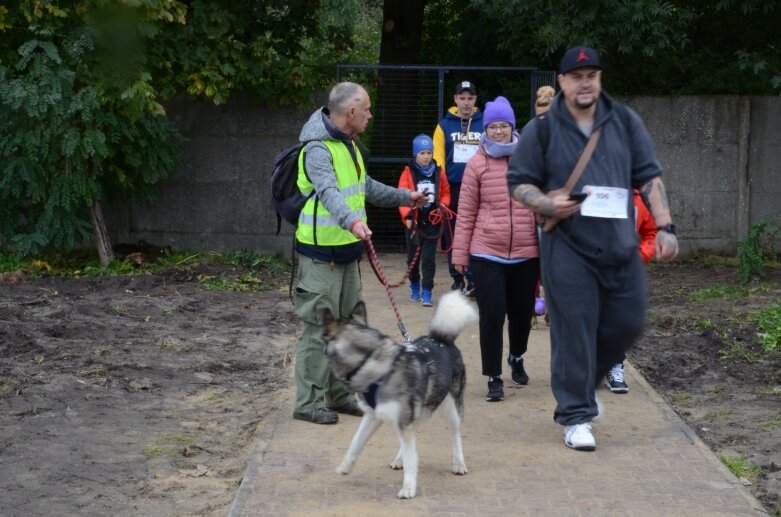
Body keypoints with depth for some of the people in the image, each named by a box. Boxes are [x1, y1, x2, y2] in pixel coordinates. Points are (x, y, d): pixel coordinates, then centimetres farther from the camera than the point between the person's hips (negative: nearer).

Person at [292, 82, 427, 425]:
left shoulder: (348, 145, 15)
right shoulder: (318, 149, -19)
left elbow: (365, 187, 30)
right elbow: (328, 192, -36)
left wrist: (405, 197, 37)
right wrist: (352, 221, -53)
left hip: (347, 251, 10)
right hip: (321, 255, -10)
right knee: (319, 329, -6)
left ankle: (338, 395, 26)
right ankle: (308, 403, 1)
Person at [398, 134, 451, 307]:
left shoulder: (439, 173, 2)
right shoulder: (408, 173, -6)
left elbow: (445, 193, 13)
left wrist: (443, 204, -8)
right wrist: (407, 215, -28)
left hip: (433, 222, 0)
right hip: (414, 223, 0)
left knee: (429, 258, -4)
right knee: (413, 257, 14)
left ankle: (427, 291, -1)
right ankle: (415, 286, 34)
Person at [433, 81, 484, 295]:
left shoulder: (484, 124, 5)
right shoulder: (444, 125, 5)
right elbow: (438, 159, 2)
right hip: (452, 187, 1)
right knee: (452, 235, 7)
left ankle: (472, 278, 0)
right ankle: (457, 278, 16)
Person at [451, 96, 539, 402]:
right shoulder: (477, 164, -2)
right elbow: (466, 212, 1)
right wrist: (460, 253, 1)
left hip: (526, 254, 2)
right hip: (487, 254, -2)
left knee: (522, 313, 13)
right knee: (492, 315, -6)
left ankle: (517, 358, 42)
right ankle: (494, 378, 7)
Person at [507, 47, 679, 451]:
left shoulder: (625, 122, 8)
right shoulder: (542, 129, 0)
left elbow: (649, 177, 9)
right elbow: (519, 183, 4)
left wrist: (664, 227, 1)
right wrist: (547, 205, -15)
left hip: (621, 246, 4)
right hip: (567, 248, -4)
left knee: (627, 323, 7)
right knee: (574, 332, -4)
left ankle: (583, 383, 32)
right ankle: (575, 416, 8)